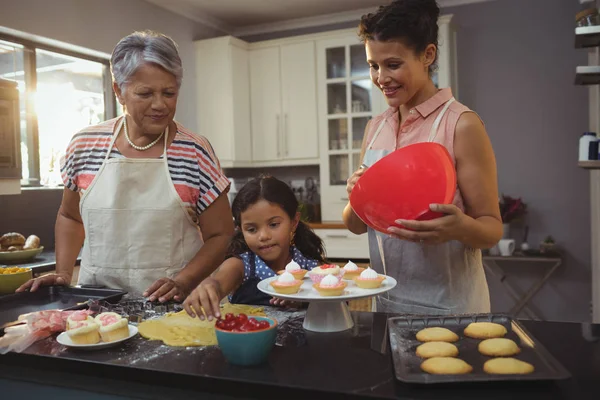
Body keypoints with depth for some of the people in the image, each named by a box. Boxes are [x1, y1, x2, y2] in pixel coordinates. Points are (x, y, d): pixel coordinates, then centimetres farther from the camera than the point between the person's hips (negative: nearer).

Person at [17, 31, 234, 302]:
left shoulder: (196, 152, -5)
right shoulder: (84, 146, 4)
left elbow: (220, 234, 0)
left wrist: (182, 282, -13)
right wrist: (63, 273, 6)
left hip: (170, 309, -3)